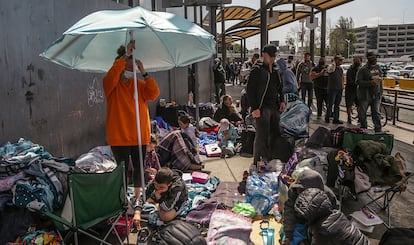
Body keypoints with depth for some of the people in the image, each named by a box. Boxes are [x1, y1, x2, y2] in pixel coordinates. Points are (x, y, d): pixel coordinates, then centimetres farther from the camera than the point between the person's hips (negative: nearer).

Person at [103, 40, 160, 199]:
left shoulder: (139, 84, 7)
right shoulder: (111, 85, -4)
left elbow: (154, 93, -9)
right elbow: (112, 75, -27)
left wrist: (143, 72, -13)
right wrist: (126, 55, -26)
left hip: (140, 135, 4)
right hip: (119, 137, -4)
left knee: (138, 167, 15)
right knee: (123, 169, 2)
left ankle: (137, 194, 33)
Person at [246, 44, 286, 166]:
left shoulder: (275, 70, 16)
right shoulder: (257, 70, -8)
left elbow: (279, 87, 27)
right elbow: (250, 90, -13)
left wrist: (282, 101, 14)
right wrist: (254, 108, -18)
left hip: (274, 107, 8)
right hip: (262, 108, -8)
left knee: (276, 134, 11)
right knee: (262, 136, -5)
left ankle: (271, 160, 25)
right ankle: (258, 163, 6)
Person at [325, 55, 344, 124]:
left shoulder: (341, 69, 15)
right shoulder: (331, 67, -7)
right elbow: (332, 68, -34)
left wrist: (342, 87, 19)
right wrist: (334, 62, -22)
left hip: (339, 89, 7)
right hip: (332, 89, -7)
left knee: (337, 105, 9)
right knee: (330, 104, -2)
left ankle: (336, 119, 14)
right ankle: (327, 118, 9)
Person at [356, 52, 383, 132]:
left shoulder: (378, 68, 12)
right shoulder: (363, 69, -7)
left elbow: (380, 80, 21)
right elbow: (358, 82, -15)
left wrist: (381, 92, 17)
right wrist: (371, 82, -24)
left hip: (376, 95, 4)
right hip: (365, 95, -4)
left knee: (376, 112, 4)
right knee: (362, 113, 3)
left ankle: (378, 130, 9)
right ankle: (363, 129, 18)